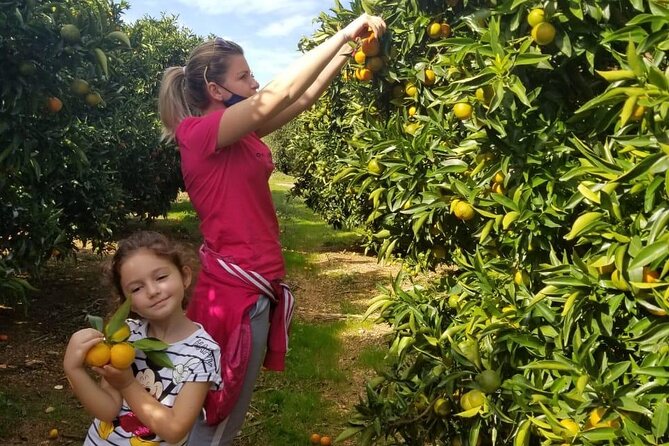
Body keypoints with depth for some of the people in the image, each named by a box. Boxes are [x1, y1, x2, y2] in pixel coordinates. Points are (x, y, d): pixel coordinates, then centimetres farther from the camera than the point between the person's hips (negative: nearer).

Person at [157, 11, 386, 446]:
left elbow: (303, 98, 9)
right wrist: (342, 34, -21)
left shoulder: (240, 131, 7)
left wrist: (348, 50, 1)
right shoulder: (200, 133, -17)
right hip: (236, 289, -9)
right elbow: (276, 97, -27)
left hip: (254, 284, 9)